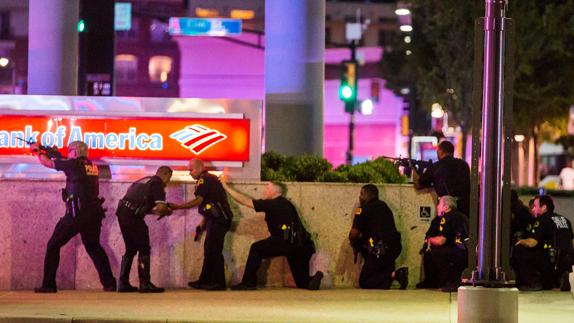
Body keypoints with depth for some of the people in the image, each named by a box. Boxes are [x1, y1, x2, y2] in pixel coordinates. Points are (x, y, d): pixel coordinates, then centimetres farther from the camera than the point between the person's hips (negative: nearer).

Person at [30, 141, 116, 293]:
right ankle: (109, 283, 13)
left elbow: (48, 163, 7)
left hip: (76, 214, -6)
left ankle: (48, 284, -1)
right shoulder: (92, 166, 13)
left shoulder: (74, 164, -5)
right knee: (94, 246, 23)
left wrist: (38, 151, 24)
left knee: (53, 245, 4)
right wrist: (57, 156, 30)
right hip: (93, 214, 7)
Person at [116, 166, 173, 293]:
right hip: (133, 216, -8)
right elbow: (160, 208, -10)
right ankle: (145, 283, -4)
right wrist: (167, 211, 11)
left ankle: (123, 283, 16)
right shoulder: (157, 184, -1)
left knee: (131, 249, 17)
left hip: (122, 212, 8)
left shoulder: (142, 181, 26)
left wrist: (160, 211, 24)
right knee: (144, 249, -1)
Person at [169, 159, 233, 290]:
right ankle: (205, 281, 19)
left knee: (213, 251, -8)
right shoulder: (209, 179, 19)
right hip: (216, 219, 10)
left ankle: (218, 283, -7)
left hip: (218, 220, -10)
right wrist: (203, 222, 22)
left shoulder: (204, 180, -12)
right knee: (209, 250, 14)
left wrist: (177, 207, -18)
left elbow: (198, 201, -21)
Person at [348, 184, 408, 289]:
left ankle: (394, 275, -19)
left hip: (380, 251, -8)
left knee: (364, 282, 3)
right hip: (395, 248, 8)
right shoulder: (384, 207, 18)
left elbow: (353, 234, -7)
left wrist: (354, 243, 16)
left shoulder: (364, 210, -4)